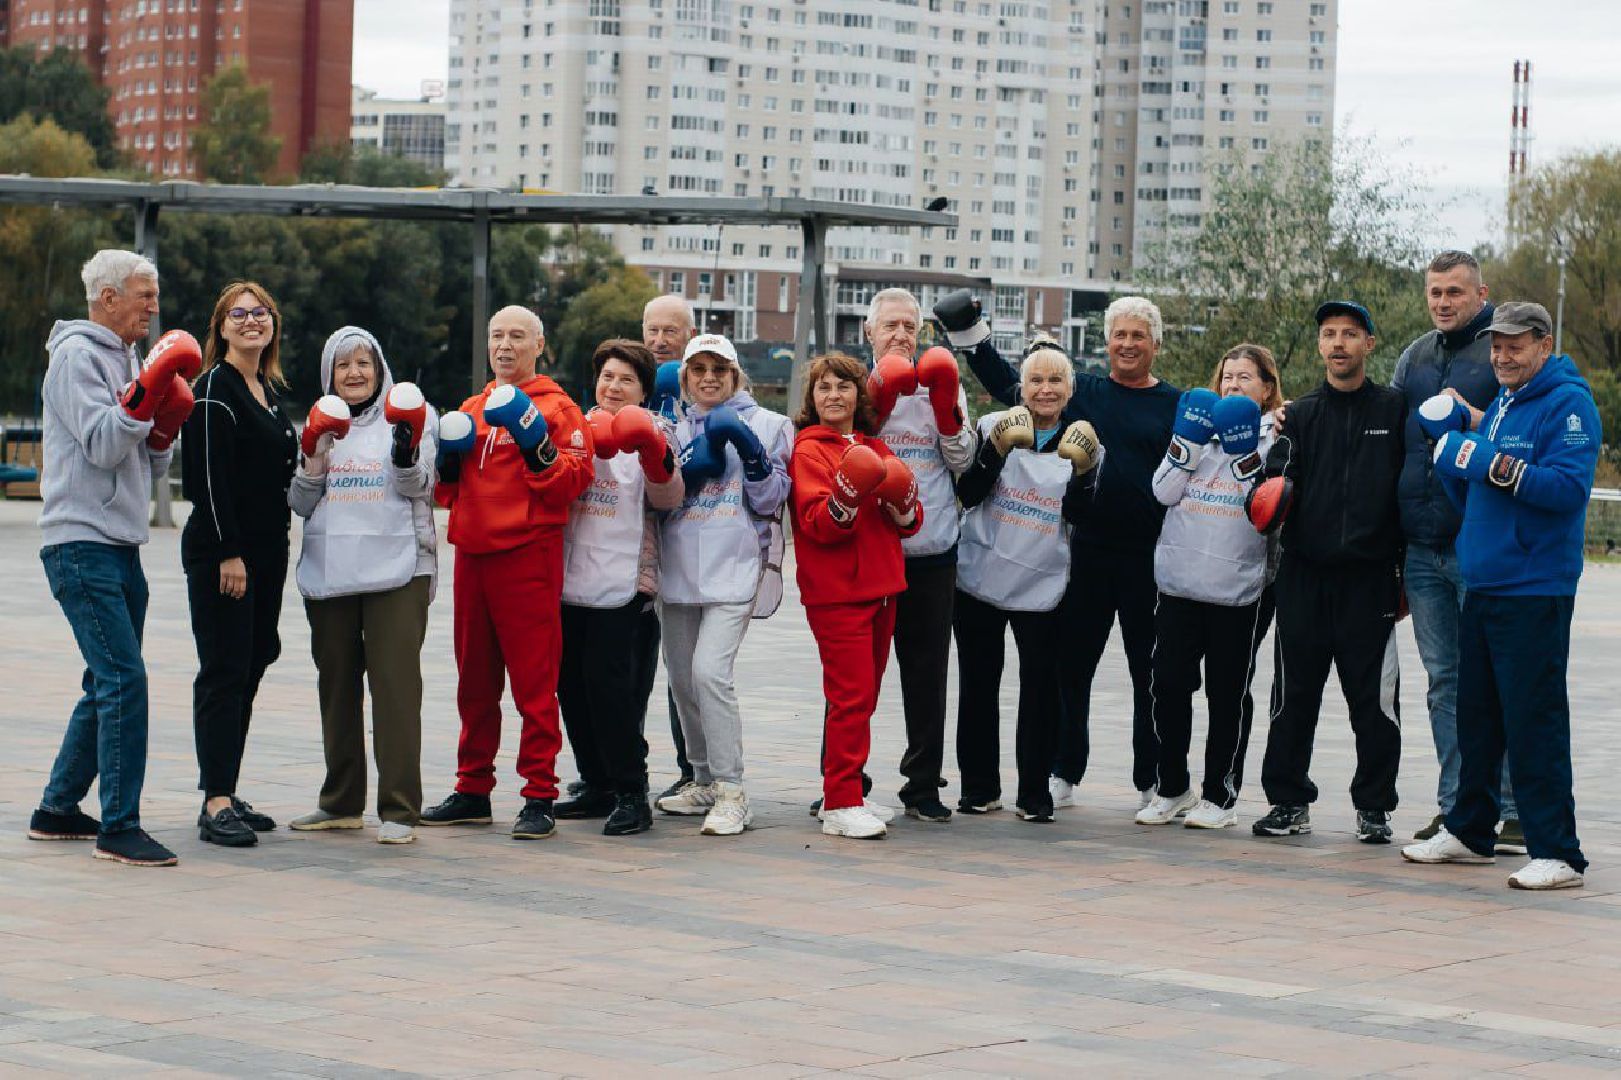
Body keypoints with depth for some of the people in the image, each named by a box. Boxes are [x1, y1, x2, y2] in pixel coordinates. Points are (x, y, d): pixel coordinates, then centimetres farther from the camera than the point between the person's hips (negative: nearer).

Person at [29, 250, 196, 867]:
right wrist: (148, 390, -24)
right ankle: (119, 827, -14)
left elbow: (148, 468, 19)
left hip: (120, 548, 10)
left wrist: (164, 427, 2)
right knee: (124, 680, -15)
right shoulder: (76, 354, -7)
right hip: (81, 544, -10)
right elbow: (101, 445, -19)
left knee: (109, 683, 13)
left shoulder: (125, 359, 20)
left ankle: (58, 809, 23)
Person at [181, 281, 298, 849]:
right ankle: (216, 806, -10)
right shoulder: (215, 388, -9)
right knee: (224, 671, -9)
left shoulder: (271, 390, 16)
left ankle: (226, 795, 15)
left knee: (249, 669, 9)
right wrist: (228, 553, -20)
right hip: (220, 551, -8)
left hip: (266, 551, 8)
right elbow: (209, 476, -16)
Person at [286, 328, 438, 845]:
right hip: (329, 572, 5)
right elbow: (301, 503, 11)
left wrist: (407, 447, -24)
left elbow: (417, 487, -6)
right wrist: (313, 453, -5)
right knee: (336, 685, 10)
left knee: (395, 683, -10)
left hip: (396, 570, -5)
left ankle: (399, 809, -9)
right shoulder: (321, 423, 16)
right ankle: (341, 802, 20)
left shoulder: (408, 416, 5)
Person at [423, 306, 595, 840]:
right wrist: (448, 460, 4)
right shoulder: (472, 409, 18)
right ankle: (473, 791, 21)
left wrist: (537, 445, -21)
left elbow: (572, 484, -10)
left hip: (528, 558, -7)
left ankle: (540, 799, -5)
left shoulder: (556, 408, 0)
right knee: (475, 682, 12)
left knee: (534, 683, -7)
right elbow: (447, 493, 23)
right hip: (471, 555, 7)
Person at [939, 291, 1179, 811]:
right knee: (1071, 667, 5)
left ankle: (1153, 782, 15)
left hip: (1150, 559, -1)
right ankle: (1062, 774, 16)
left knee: (1150, 671, 6)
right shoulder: (1081, 391, 8)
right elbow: (1009, 386, 12)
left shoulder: (1175, 405, 5)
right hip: (1088, 551, 1)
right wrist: (972, 335, 4)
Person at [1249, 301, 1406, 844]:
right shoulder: (1300, 414, 11)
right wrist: (1266, 501, -22)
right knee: (1294, 694, 5)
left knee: (1375, 698, 1)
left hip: (1369, 576, -2)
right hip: (1304, 575, 2)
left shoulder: (1394, 411, 4)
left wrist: (1406, 574, -1)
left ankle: (1373, 806, 11)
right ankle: (1289, 800, 14)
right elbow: (1277, 478, 3)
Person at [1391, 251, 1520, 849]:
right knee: (1444, 682, 9)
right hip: (1421, 549, 6)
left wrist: (1474, 419, -23)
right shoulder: (1414, 357, 16)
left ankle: (1514, 810, 0)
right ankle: (1456, 805, 15)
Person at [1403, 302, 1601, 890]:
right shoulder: (1498, 406, 19)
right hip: (1482, 586, 8)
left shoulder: (1568, 403, -8)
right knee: (1476, 714, 15)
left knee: (1534, 721, -9)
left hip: (1535, 592, -8)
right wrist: (1451, 444, 5)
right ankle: (1469, 830, 27)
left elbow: (1570, 487, -20)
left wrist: (1497, 466, -27)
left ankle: (1556, 852, -6)